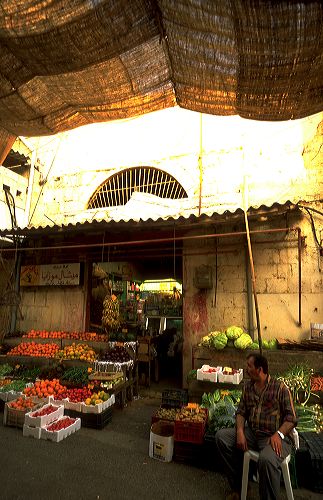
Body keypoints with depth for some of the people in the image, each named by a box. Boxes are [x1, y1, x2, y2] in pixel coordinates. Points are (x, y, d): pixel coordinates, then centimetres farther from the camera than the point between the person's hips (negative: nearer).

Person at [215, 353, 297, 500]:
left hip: (274, 437, -6)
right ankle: (237, 486, 7)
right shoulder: (247, 386, 9)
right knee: (221, 436, -8)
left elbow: (291, 418, -8)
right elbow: (241, 412, 10)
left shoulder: (280, 388, -8)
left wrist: (278, 434, -23)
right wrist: (240, 432, -7)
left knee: (266, 459, -38)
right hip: (251, 433, 7)